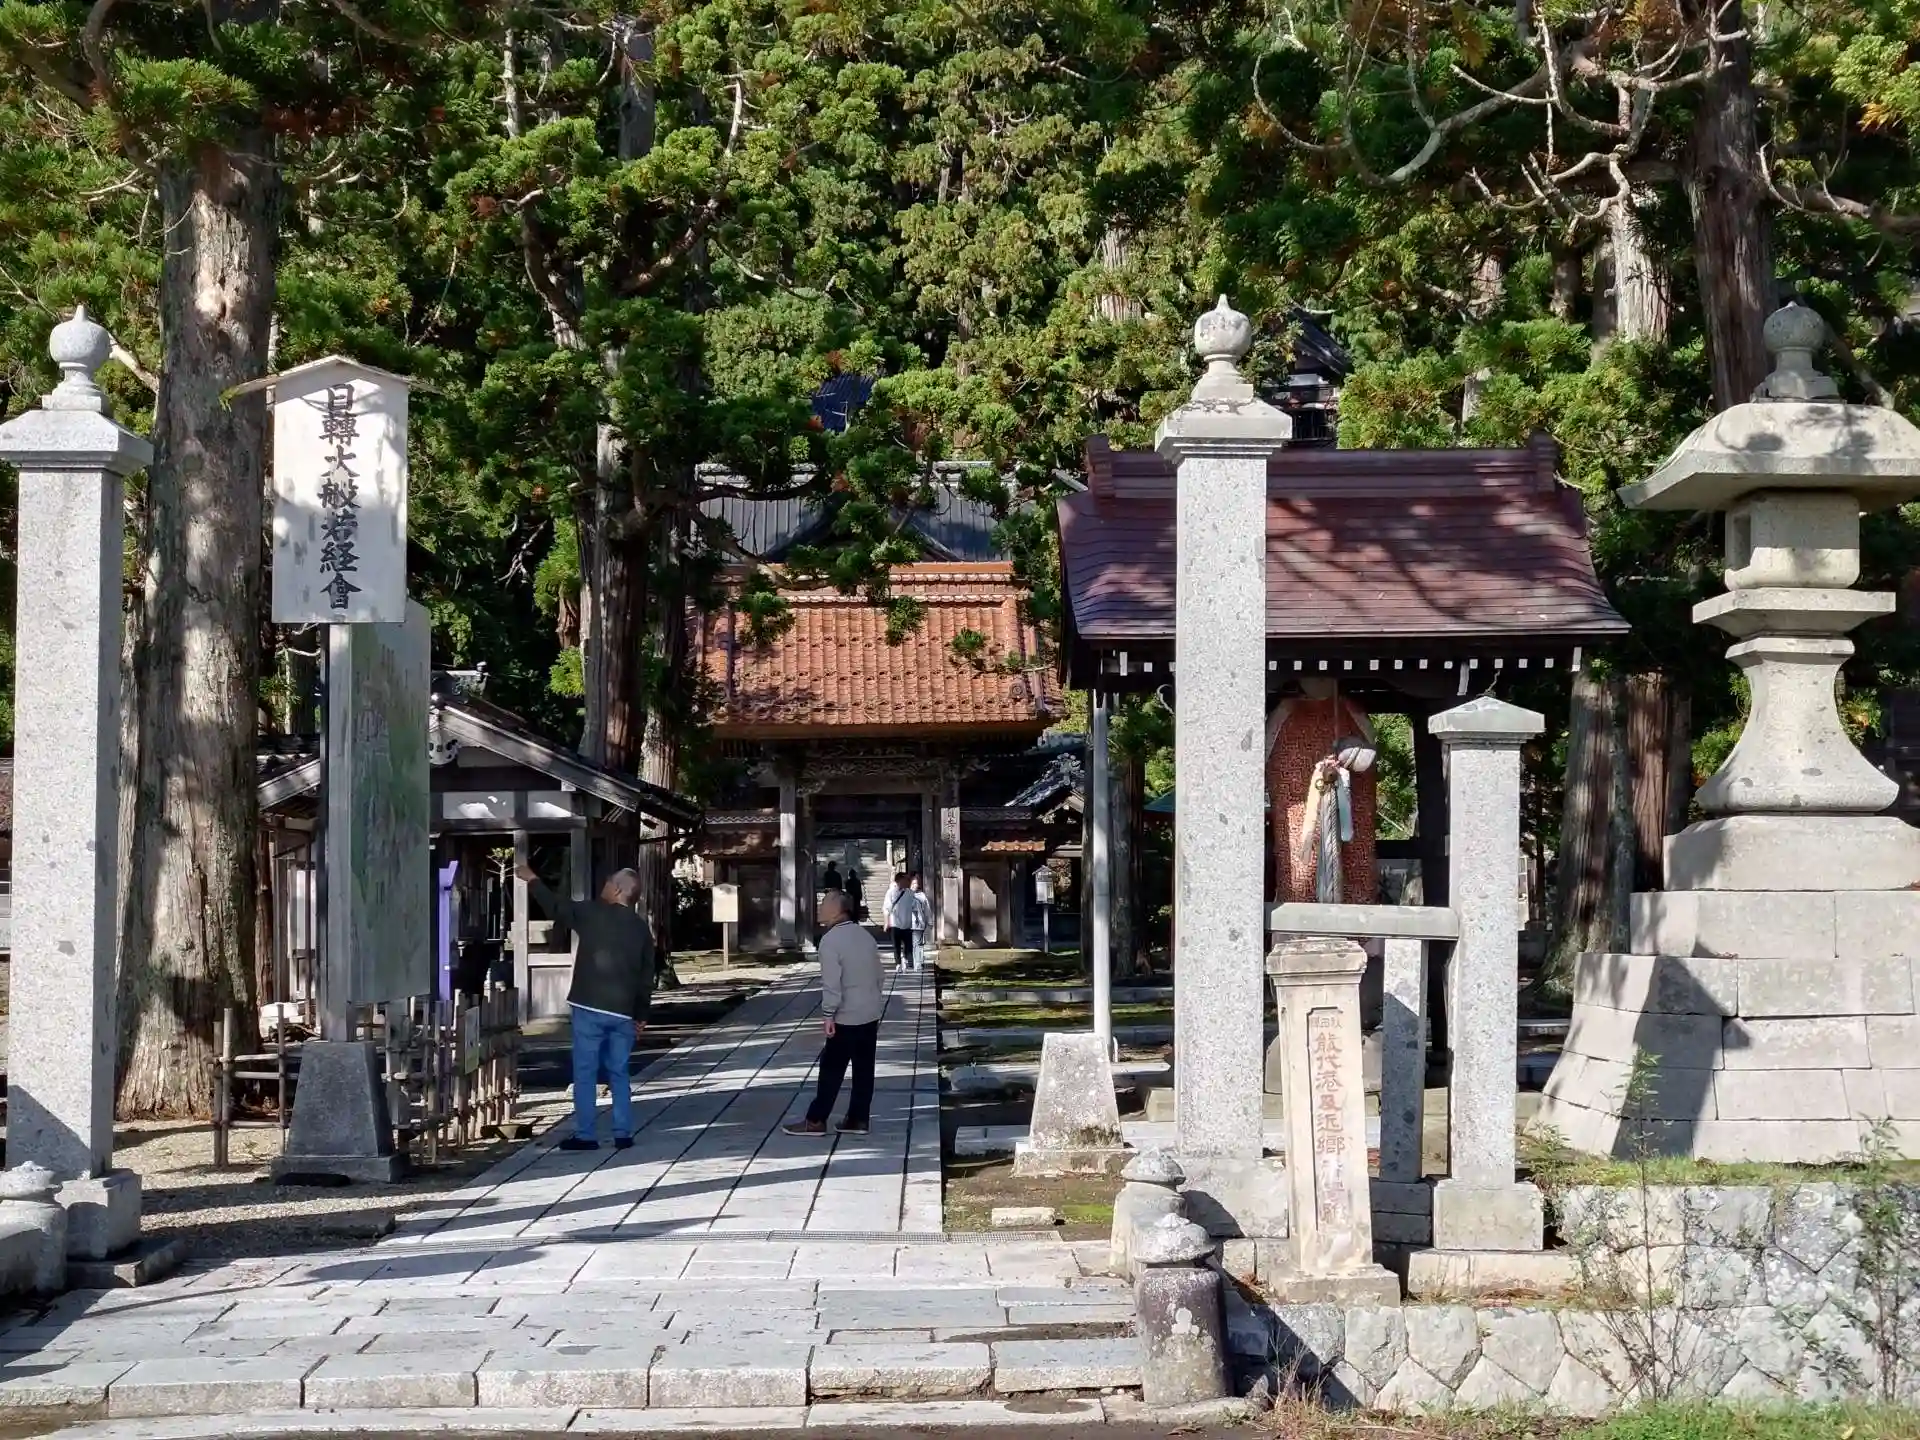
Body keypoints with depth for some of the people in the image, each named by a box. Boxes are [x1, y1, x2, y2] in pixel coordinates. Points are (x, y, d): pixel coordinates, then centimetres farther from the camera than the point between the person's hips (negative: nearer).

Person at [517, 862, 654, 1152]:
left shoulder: (592, 913, -6)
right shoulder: (641, 928, 8)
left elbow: (555, 906, 7)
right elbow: (646, 977, 10)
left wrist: (532, 880, 22)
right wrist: (641, 1016, 17)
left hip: (590, 1007, -4)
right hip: (623, 1012, 4)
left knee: (585, 1073, 1)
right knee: (619, 1073, 11)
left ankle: (585, 1135, -1)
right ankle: (623, 1134, 9)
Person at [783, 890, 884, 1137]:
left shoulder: (830, 940, -14)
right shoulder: (866, 936, 10)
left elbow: (831, 982, -20)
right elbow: (879, 977, 15)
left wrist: (828, 1015, -16)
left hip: (847, 1017, -7)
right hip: (870, 1014, 7)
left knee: (832, 1070, -1)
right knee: (864, 1068, 9)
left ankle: (816, 1121, 3)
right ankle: (858, 1119, 12)